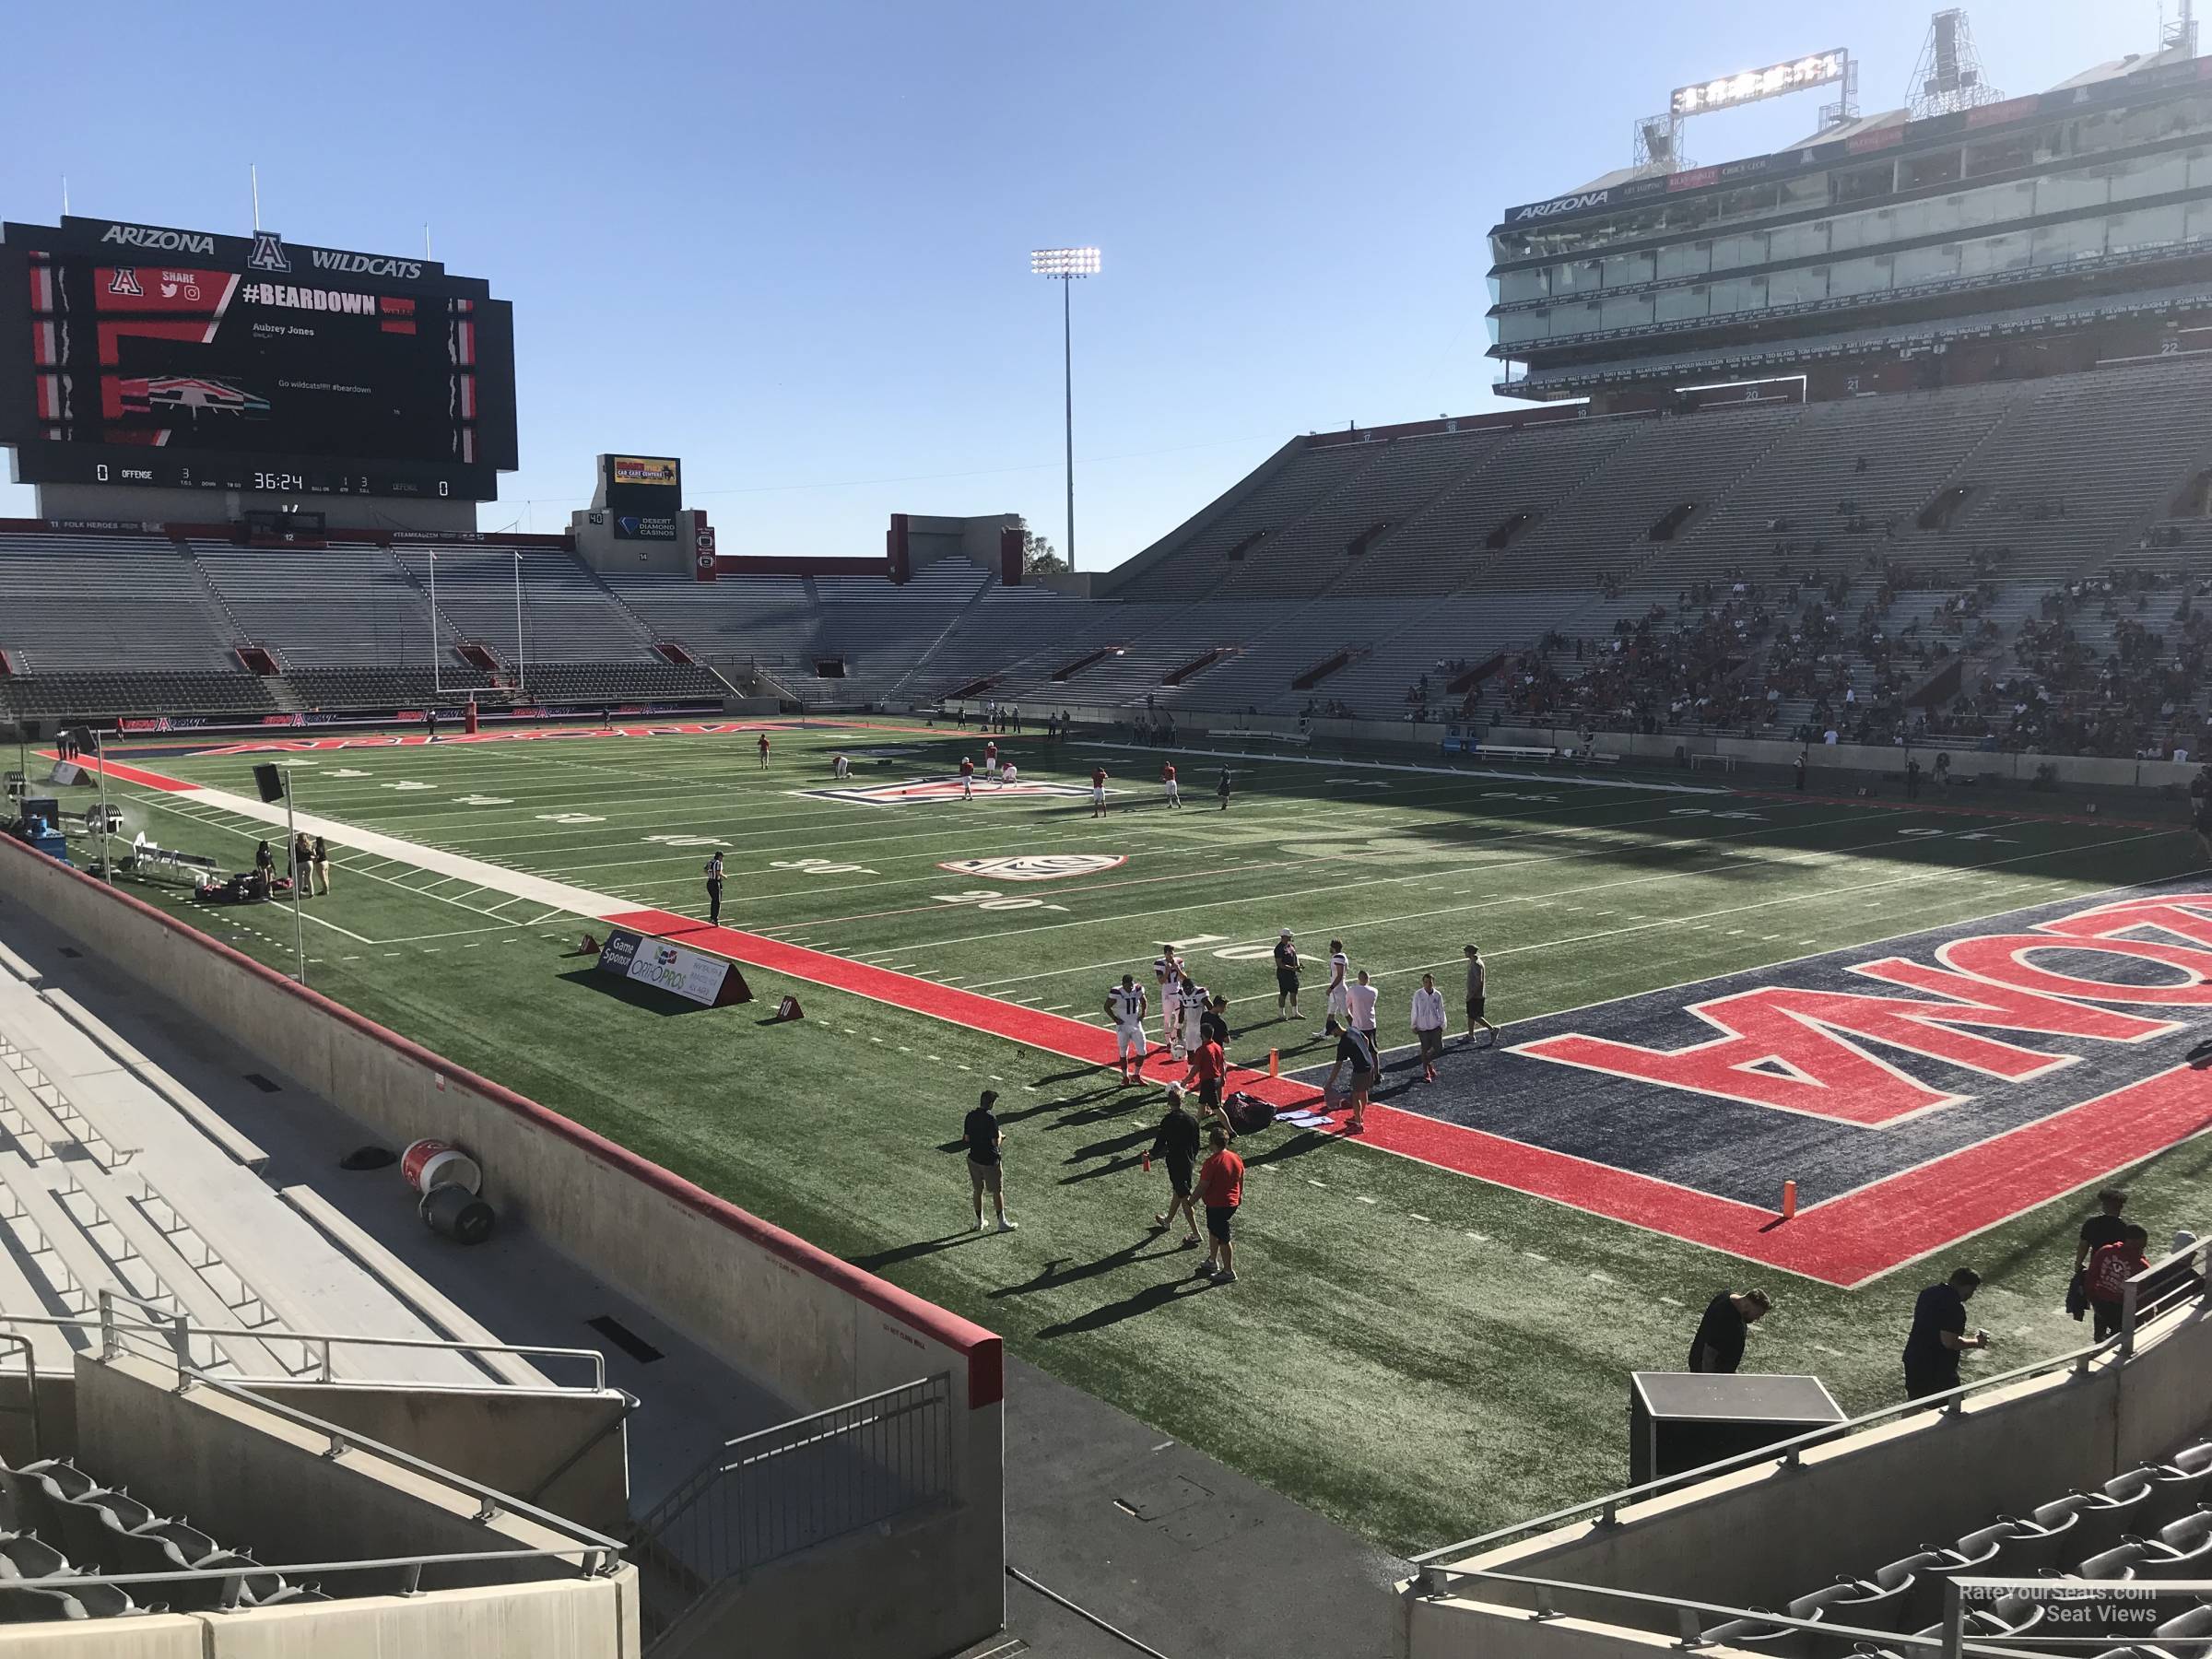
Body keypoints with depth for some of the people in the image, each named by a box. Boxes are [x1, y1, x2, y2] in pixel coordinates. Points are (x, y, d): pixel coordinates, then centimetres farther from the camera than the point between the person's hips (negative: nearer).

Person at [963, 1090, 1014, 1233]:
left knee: (978, 1190, 17)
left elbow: (966, 1138, 2)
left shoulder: (970, 1116, -3)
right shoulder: (991, 1118, -21)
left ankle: (979, 1222, 26)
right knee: (997, 1191, 10)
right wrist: (1000, 1135, -1)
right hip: (990, 1160, -5)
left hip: (974, 1158, 5)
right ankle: (1002, 1222, 18)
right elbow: (996, 1142, -21)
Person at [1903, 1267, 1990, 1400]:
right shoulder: (1954, 1307, -23)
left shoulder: (1928, 1293, 4)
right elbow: (1949, 1342, -25)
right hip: (1938, 1368, -8)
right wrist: (1976, 1342, -11)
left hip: (1913, 1360, 8)